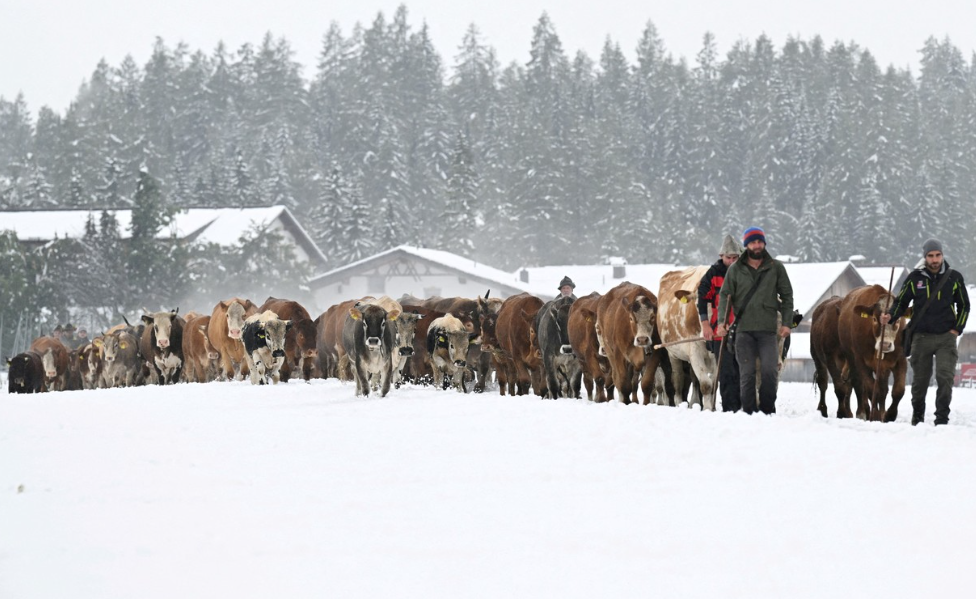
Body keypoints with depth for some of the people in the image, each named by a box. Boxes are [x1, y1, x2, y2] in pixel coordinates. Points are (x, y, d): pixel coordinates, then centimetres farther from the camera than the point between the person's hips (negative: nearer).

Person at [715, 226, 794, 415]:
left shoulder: (776, 268, 8)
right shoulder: (735, 269, 8)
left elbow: (787, 296, 10)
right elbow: (725, 296, 8)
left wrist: (786, 323, 1)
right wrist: (722, 322, -5)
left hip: (768, 329, -1)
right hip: (744, 329, 1)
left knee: (769, 370, -11)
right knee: (747, 373, 0)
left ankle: (768, 411, 1)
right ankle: (748, 412, 7)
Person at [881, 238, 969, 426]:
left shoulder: (954, 277, 2)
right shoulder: (915, 278, 1)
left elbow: (964, 306, 12)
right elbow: (901, 302, 8)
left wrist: (957, 329, 2)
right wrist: (890, 316, -11)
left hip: (946, 337, -1)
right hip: (921, 337, 1)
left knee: (945, 377, -14)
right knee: (920, 380, 9)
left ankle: (942, 419, -9)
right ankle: (917, 420, 26)